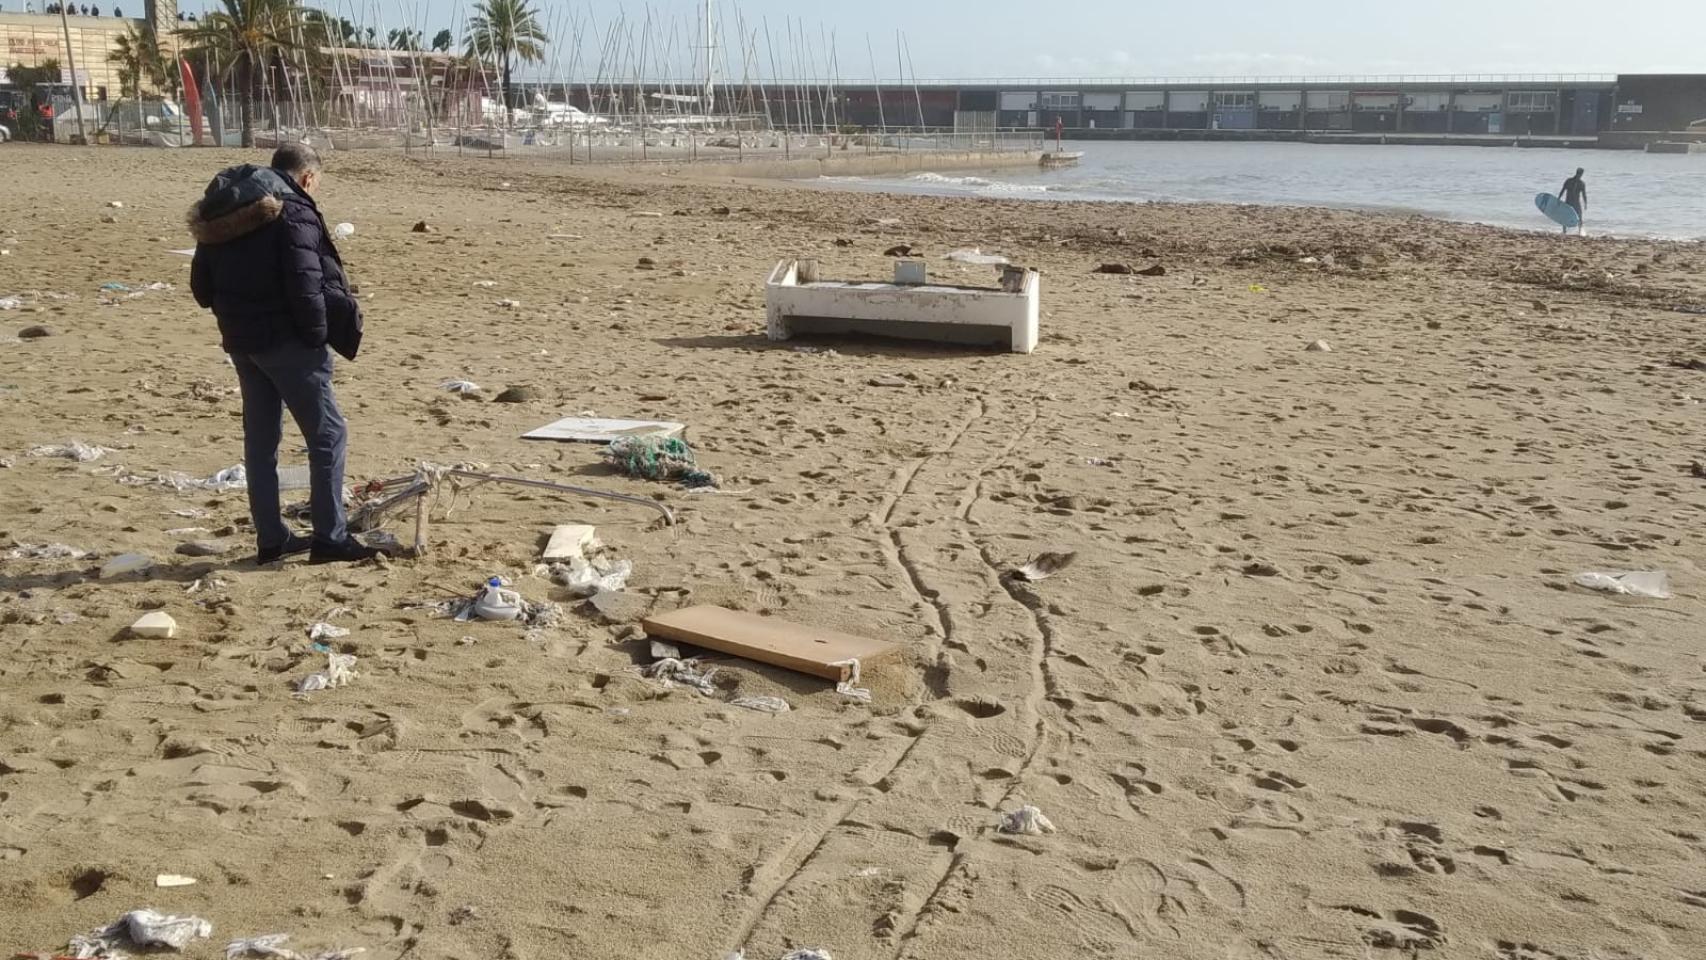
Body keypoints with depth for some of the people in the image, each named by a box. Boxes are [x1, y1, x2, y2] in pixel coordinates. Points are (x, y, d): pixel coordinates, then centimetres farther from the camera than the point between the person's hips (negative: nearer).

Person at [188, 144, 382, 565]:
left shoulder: (222, 214, 14)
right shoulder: (291, 210, -12)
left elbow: (201, 285, 16)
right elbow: (306, 284, -19)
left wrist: (234, 314, 18)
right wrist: (318, 338, -11)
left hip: (240, 340, 8)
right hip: (284, 340, -8)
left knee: (261, 437, 14)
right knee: (327, 434, -1)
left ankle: (271, 538, 20)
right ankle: (329, 538, -2)